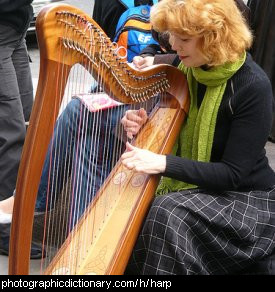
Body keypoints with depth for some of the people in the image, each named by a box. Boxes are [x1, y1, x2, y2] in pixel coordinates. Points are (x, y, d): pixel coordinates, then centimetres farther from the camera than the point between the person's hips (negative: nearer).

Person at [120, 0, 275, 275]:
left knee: (166, 213, -29)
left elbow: (232, 174, -22)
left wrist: (163, 163, -32)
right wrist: (143, 129, -12)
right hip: (192, 187, 6)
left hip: (245, 198, -6)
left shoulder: (253, 86, -21)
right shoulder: (185, 72, -2)